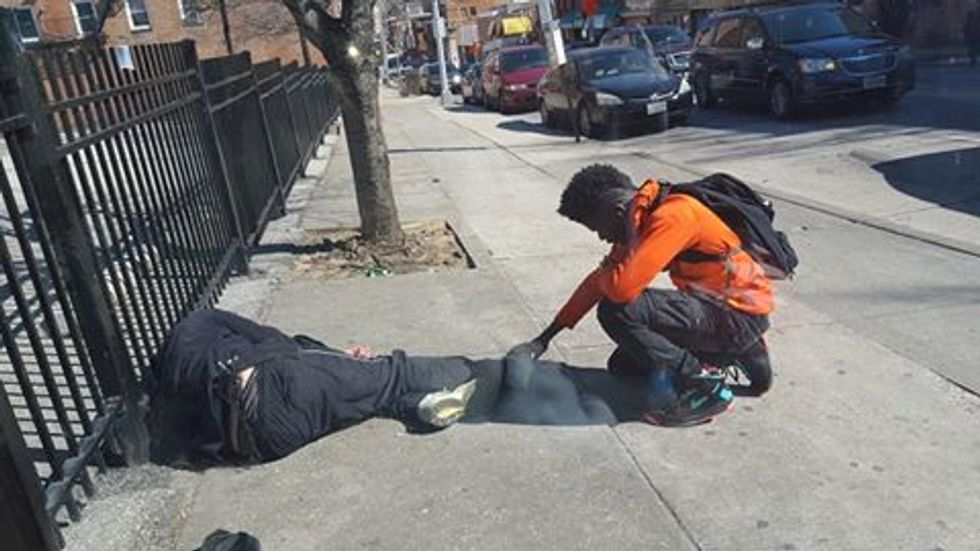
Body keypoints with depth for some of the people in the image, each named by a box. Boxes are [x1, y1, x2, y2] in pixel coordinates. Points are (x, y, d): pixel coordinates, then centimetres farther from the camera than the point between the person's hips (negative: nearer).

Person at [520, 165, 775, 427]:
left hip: (742, 315, -10)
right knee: (622, 365, 14)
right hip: (715, 304, 10)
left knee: (617, 311, -23)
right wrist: (545, 337, 12)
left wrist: (608, 271, -7)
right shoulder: (643, 219, 5)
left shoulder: (672, 216, -25)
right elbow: (598, 281, 12)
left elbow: (621, 288, -34)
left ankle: (705, 386, -7)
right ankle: (740, 353, 16)